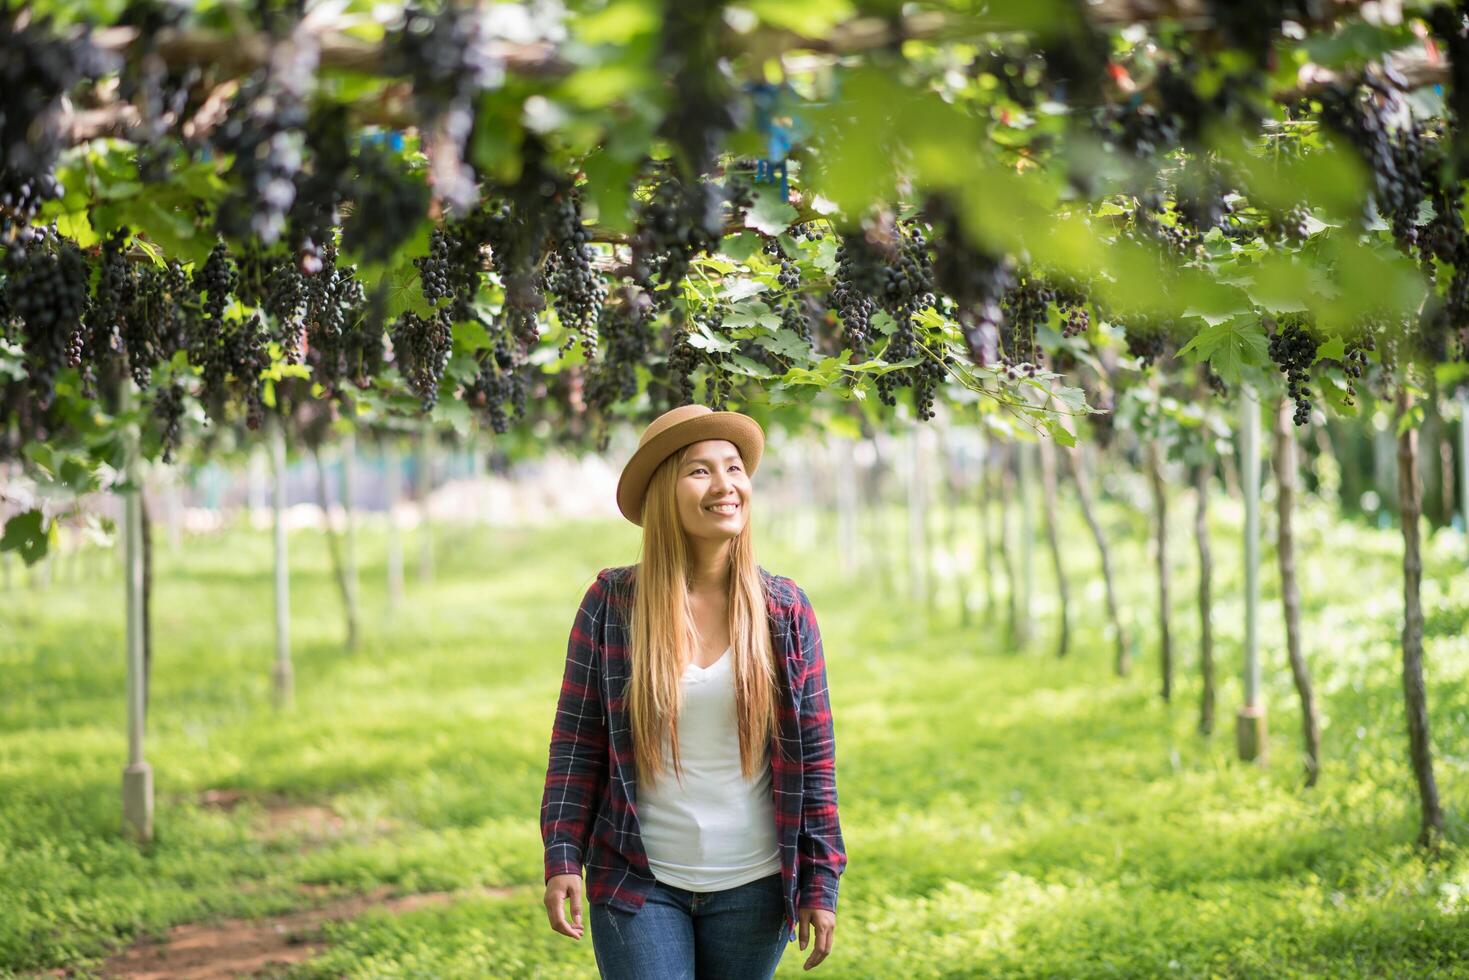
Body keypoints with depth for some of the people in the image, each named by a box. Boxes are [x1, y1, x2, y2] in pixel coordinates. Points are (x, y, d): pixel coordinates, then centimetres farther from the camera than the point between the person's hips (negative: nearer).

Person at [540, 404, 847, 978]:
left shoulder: (784, 611, 0)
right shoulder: (612, 603, -3)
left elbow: (813, 754, 2)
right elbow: (576, 742, 0)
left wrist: (820, 884, -1)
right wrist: (562, 860, -8)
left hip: (752, 888, 1)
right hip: (638, 885, -1)